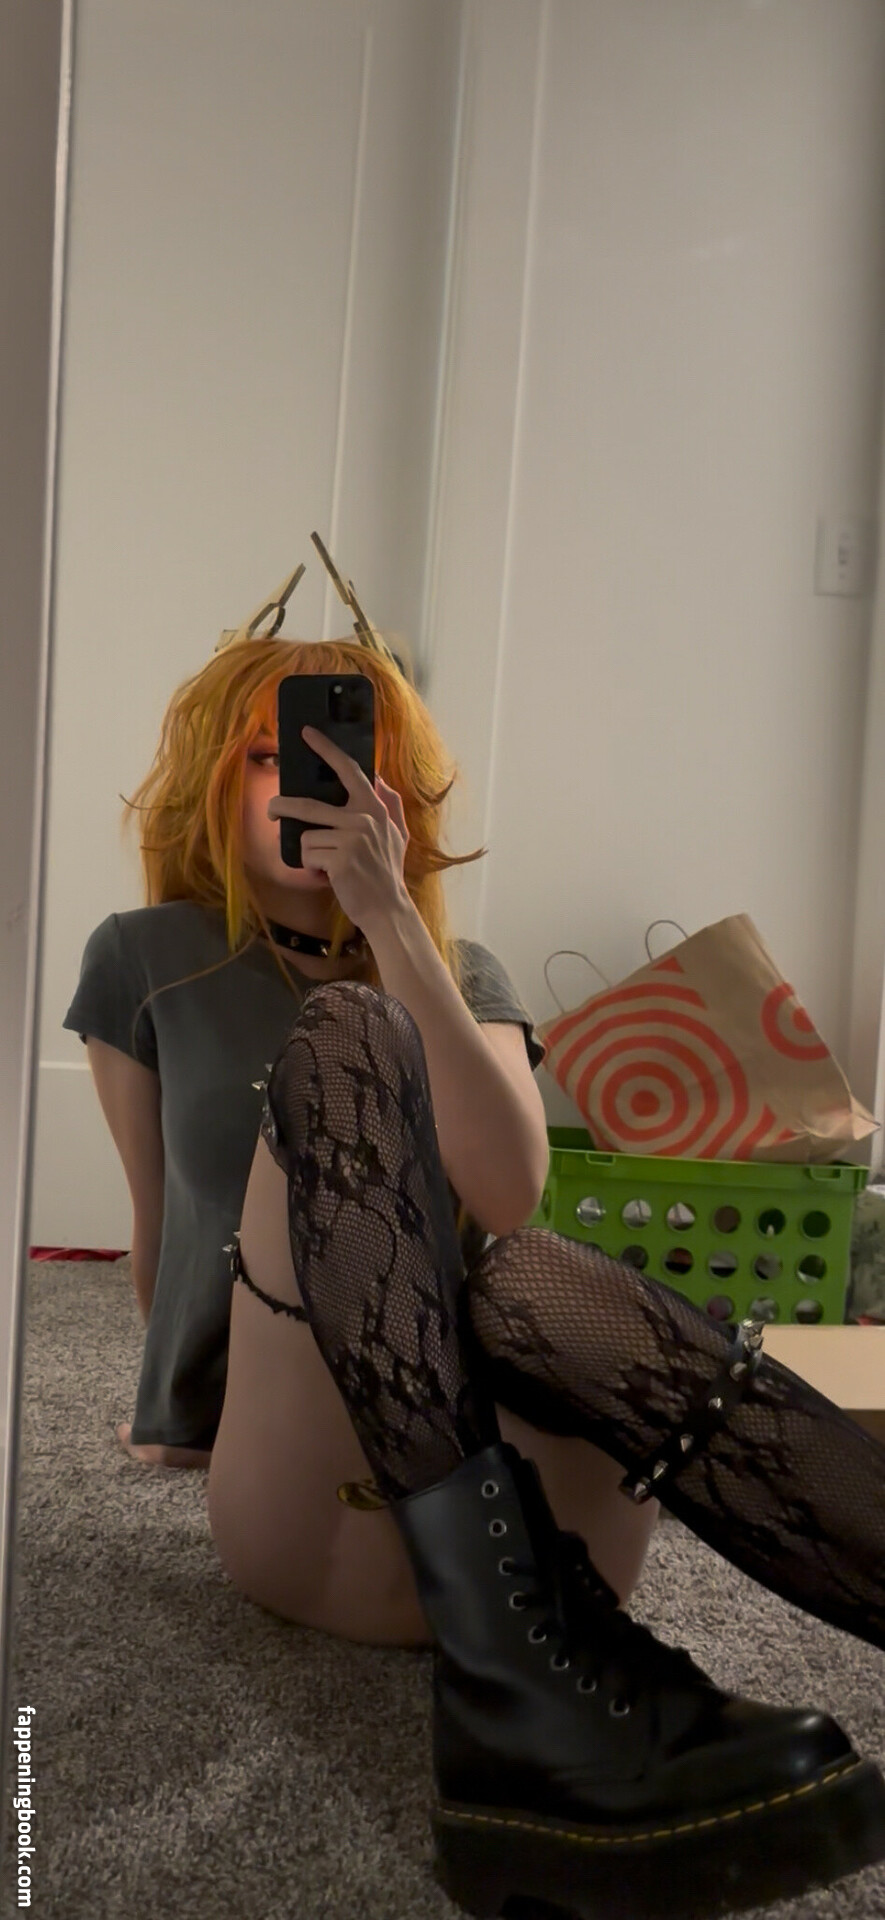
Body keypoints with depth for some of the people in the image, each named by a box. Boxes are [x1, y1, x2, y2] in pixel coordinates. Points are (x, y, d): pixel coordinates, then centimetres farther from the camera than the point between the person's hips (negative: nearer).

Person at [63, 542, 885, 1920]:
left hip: (498, 1499, 2)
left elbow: (507, 1202, -5)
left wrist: (394, 924, -10)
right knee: (342, 1039, -25)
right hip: (301, 1512, -1)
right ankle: (519, 1685, -39)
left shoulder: (463, 974, 16)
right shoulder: (149, 959, 14)